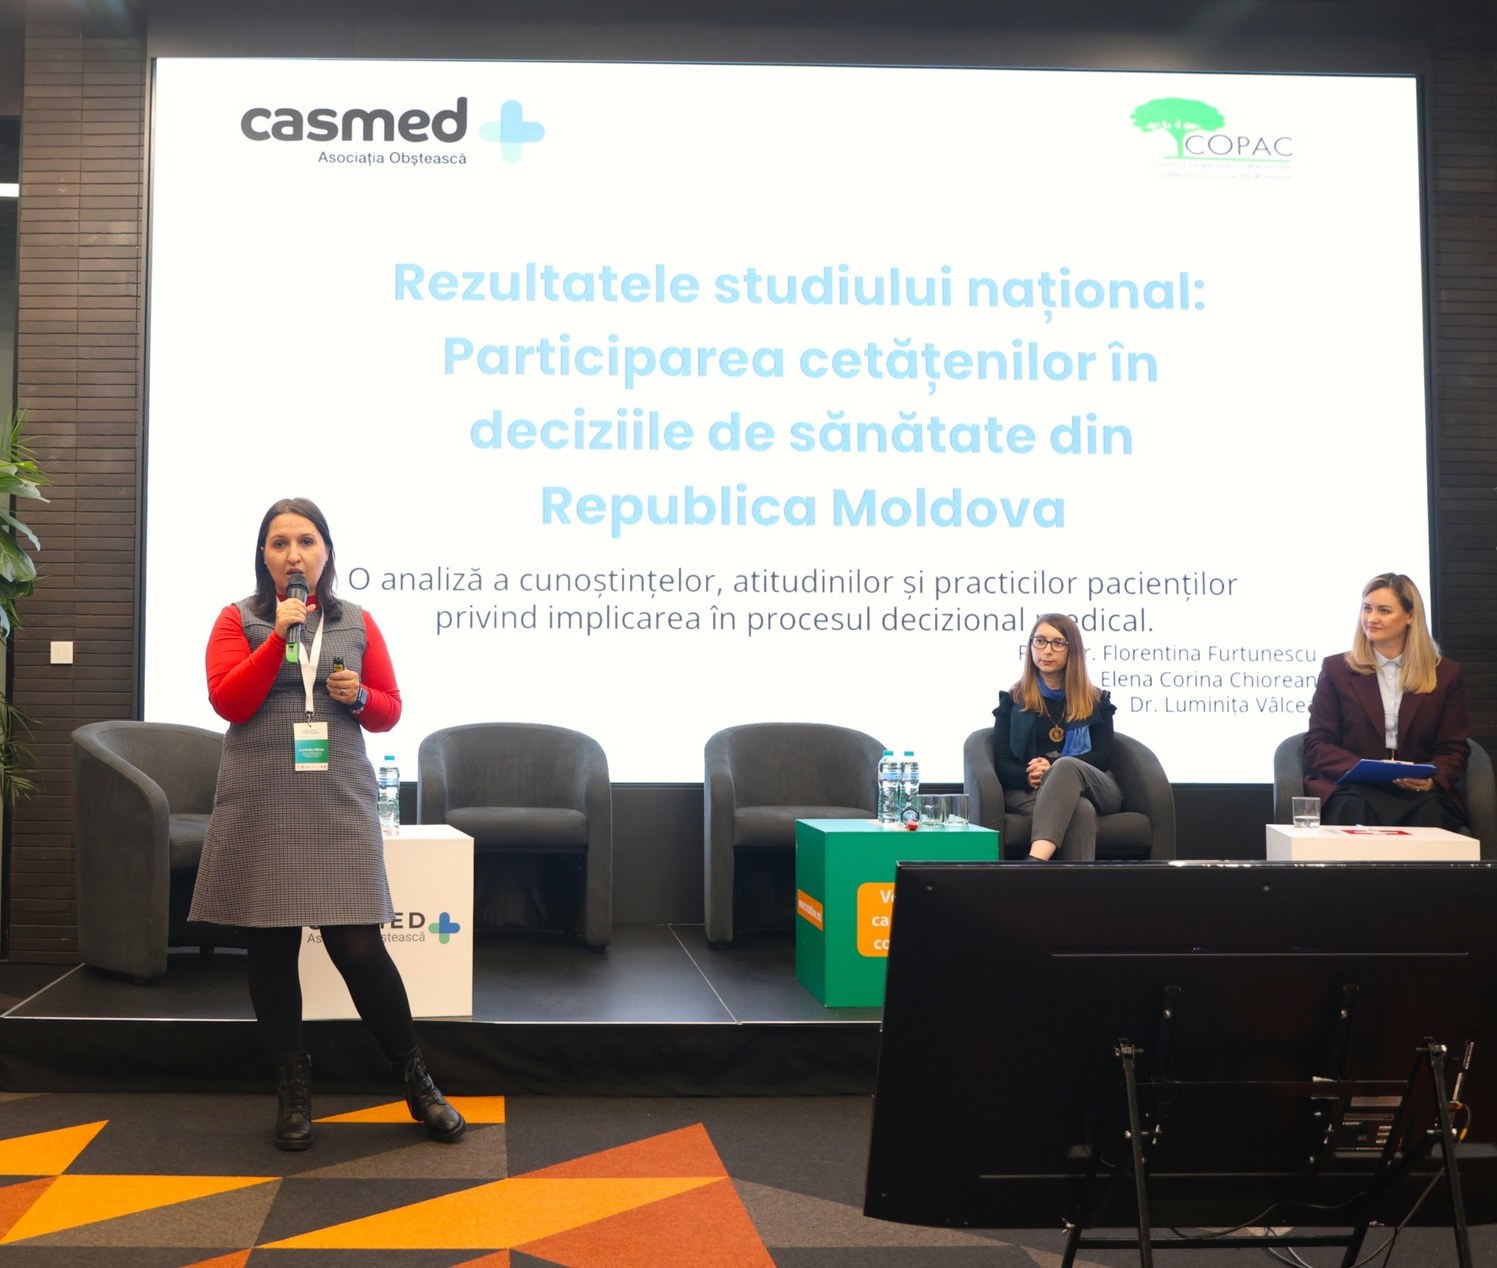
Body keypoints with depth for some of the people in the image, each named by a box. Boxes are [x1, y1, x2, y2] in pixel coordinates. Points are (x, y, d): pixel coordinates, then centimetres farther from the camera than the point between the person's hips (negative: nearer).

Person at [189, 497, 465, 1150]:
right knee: (271, 949, 5)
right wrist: (279, 634, -13)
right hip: (261, 805, 0)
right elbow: (228, 702, -7)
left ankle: (416, 1082, 9)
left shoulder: (357, 623, 10)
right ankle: (293, 1089, 20)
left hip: (340, 803, 0)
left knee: (358, 946, -5)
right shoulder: (239, 619, 5)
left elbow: (390, 709, 14)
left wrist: (359, 696, -8)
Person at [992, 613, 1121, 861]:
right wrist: (1029, 776, -15)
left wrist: (1054, 767, -13)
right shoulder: (1013, 701, 19)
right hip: (1030, 791, 0)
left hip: (1096, 789, 0)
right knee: (1080, 810, -38)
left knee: (1066, 766, -39)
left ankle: (1036, 861, -60)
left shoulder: (1096, 701, 20)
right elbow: (1002, 763, 9)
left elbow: (1103, 755, 6)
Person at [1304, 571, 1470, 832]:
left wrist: (1432, 779, -12)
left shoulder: (1445, 674, 15)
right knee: (1356, 809, -37)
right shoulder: (1336, 669, 12)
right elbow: (1317, 746, 6)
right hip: (1352, 788, -1)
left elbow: (1454, 749, 12)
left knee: (1431, 813, -34)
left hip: (1421, 793, 2)